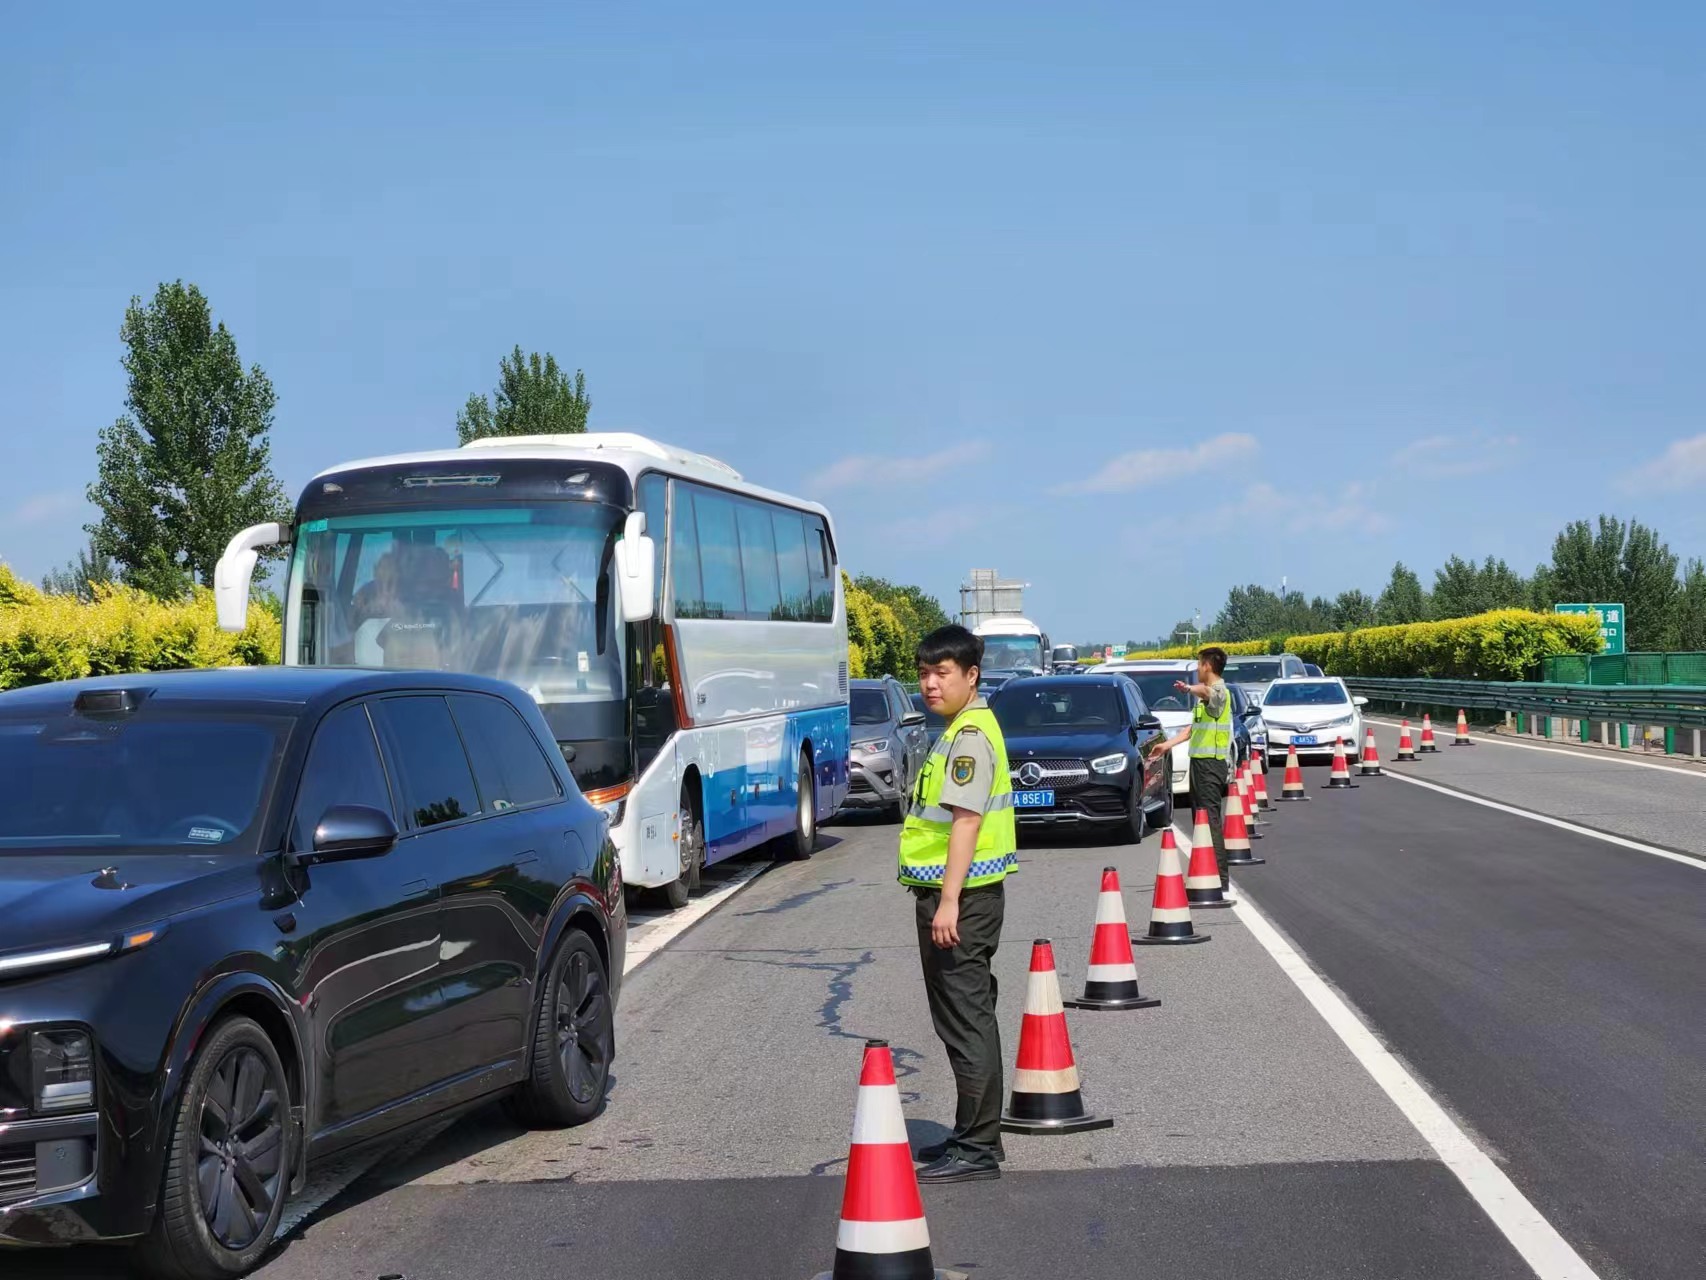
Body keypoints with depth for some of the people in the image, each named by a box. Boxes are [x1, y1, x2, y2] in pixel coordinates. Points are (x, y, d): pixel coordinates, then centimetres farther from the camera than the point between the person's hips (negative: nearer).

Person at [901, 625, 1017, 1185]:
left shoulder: (970, 735, -15)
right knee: (970, 1018, 16)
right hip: (956, 893, 11)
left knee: (966, 1022, -7)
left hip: (962, 895, -11)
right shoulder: (962, 729, 17)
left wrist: (949, 901, -25)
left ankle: (977, 1150, -3)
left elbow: (966, 821, -22)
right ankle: (975, 1135, 25)